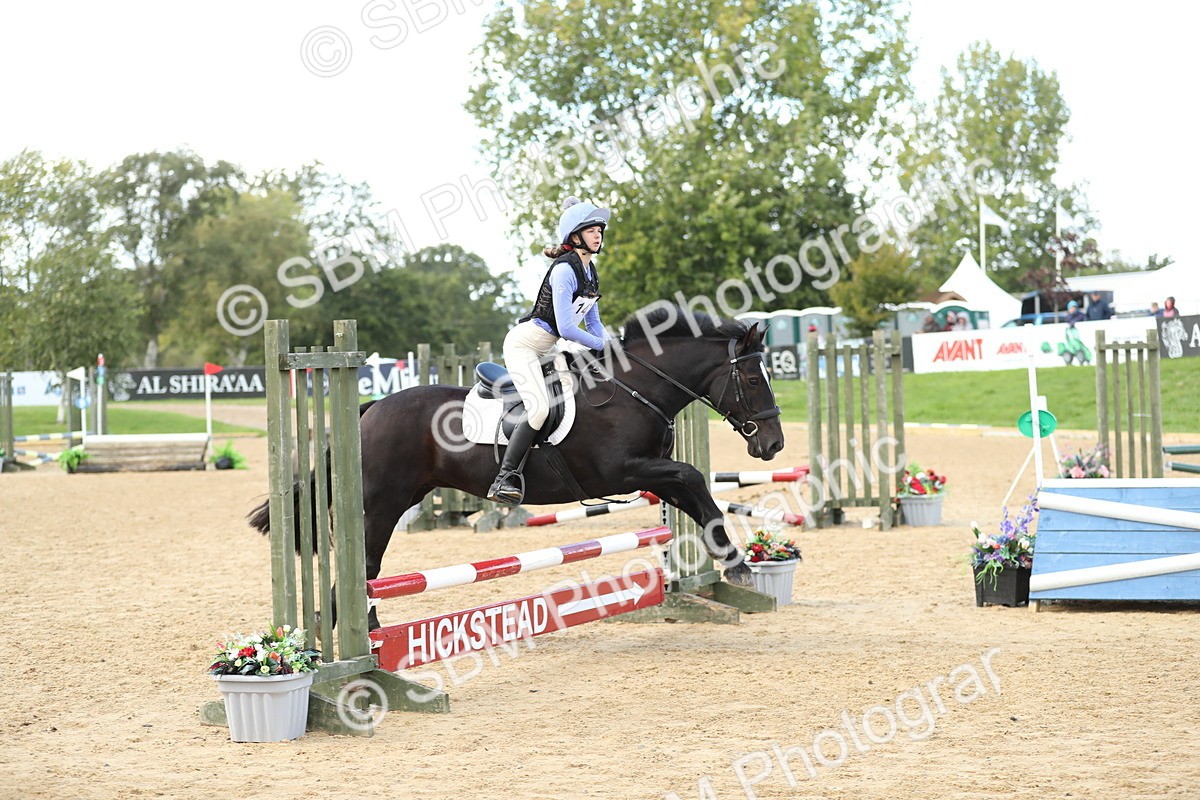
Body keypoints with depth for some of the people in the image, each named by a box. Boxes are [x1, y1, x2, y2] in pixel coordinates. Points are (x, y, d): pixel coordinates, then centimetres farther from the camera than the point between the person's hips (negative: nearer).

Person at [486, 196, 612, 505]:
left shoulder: (590, 272, 9)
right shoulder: (564, 270, -20)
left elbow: (593, 323, 16)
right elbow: (565, 328, -26)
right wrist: (602, 345, -15)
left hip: (546, 349, 10)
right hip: (524, 343, -10)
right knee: (540, 408, -26)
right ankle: (505, 479, -26)